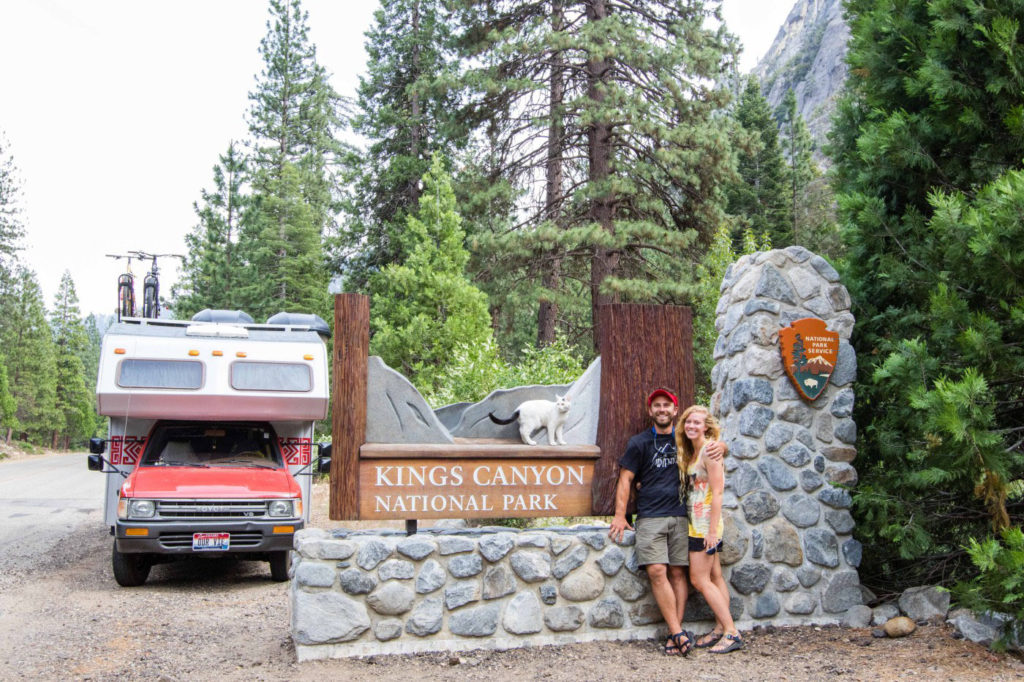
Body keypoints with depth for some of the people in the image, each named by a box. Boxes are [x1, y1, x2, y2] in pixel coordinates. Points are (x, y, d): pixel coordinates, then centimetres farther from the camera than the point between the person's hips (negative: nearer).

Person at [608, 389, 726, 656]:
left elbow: (713, 447, 24)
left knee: (678, 572, -1)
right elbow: (626, 478, 5)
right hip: (650, 517, -2)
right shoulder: (639, 442, 7)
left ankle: (675, 633, 2)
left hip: (680, 516, 2)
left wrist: (721, 446, -2)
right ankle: (679, 633, -12)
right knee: (657, 572, -14)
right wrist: (620, 515, -2)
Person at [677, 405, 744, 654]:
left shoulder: (709, 449, -14)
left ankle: (732, 633, -5)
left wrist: (712, 530, -21)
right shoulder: (691, 452, 13)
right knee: (714, 577, 9)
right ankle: (721, 629, 12)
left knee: (700, 579, -7)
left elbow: (717, 492, -18)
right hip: (698, 523, 9)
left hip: (705, 523, -9)